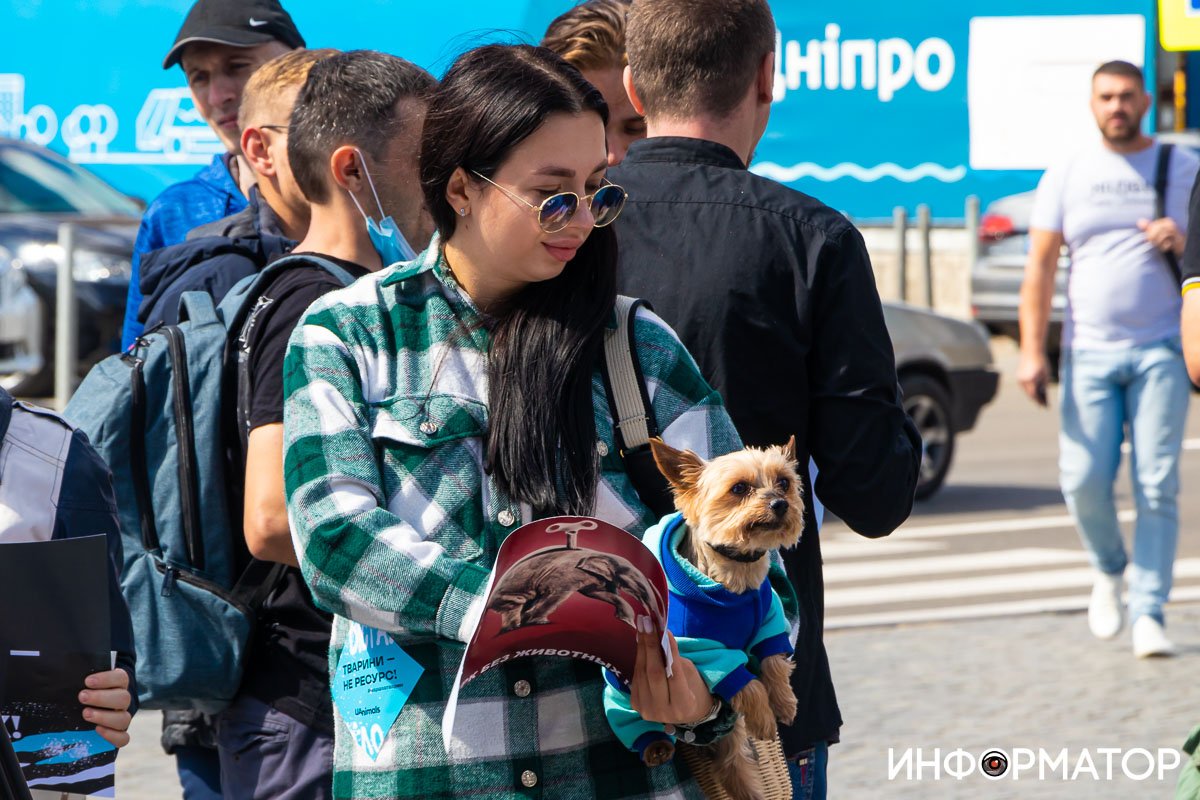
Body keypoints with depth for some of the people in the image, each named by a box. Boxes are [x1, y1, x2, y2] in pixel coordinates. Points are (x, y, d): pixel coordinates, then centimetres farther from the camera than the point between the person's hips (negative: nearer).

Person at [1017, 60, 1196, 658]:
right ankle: (1108, 570, 22)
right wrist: (1032, 351, -4)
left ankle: (1149, 614, -5)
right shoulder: (1066, 176, 9)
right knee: (1084, 479, -6)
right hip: (1089, 351, 1)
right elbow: (1040, 266, 5)